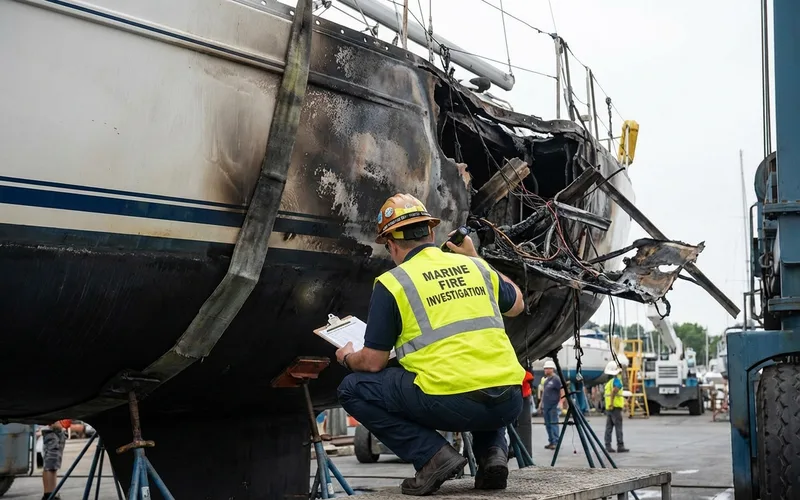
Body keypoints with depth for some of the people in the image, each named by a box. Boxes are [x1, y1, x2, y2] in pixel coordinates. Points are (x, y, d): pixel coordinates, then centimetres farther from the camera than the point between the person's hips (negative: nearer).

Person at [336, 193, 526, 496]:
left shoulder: (392, 282, 3)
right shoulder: (475, 266, 16)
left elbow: (373, 362, 4)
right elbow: (516, 305, 35)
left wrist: (348, 358, 27)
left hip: (451, 403, -5)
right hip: (508, 403, 5)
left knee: (354, 390, 13)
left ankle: (432, 455, 0)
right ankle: (492, 451, 14)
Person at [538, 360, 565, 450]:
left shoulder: (556, 379, -8)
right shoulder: (545, 379, 17)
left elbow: (562, 391, -12)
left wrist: (560, 402, -20)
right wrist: (541, 403, 22)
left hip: (553, 406, -8)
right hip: (546, 406, 8)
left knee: (554, 424, -10)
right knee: (548, 425, 10)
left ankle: (555, 442, -10)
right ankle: (551, 441, 16)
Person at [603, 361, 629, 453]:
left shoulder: (609, 382, 16)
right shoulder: (617, 381, -10)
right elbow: (614, 391, -29)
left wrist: (623, 402, 27)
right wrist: (612, 403, -26)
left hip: (608, 408, 8)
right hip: (615, 407, -8)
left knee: (609, 427, 7)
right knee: (618, 427, -5)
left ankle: (608, 446, 6)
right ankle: (620, 446, -6)